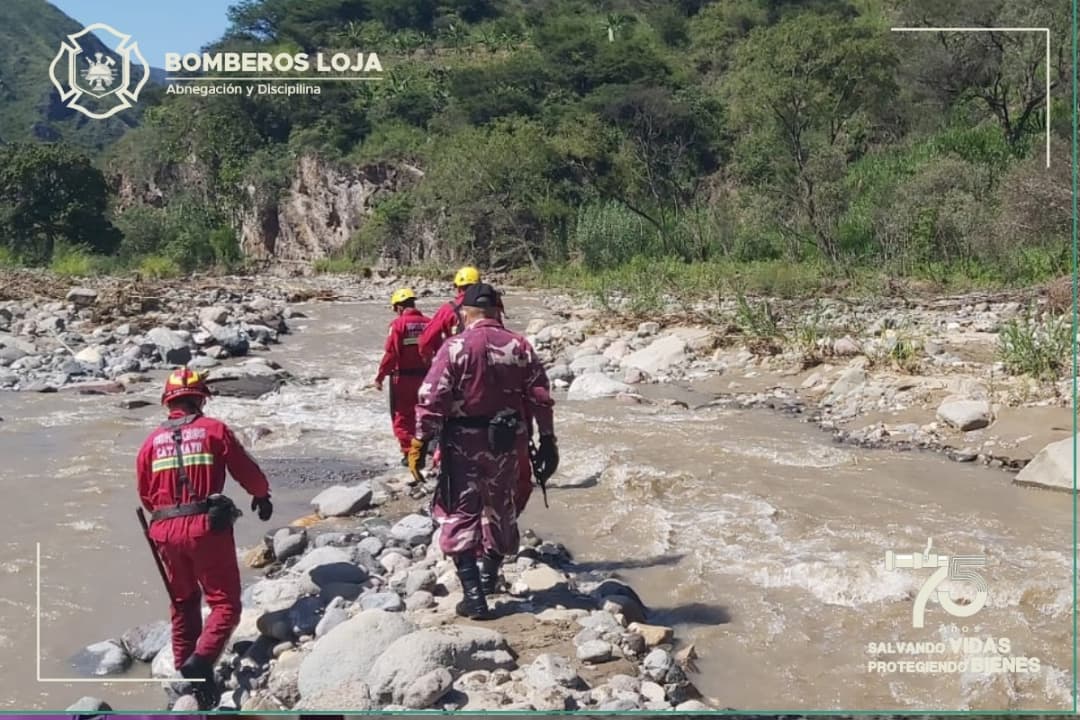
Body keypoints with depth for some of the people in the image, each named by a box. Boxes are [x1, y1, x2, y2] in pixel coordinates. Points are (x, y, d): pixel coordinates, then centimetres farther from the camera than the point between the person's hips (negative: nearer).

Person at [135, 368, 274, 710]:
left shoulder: (152, 441, 9)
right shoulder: (214, 429, -3)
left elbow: (145, 495, 16)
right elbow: (247, 472, -1)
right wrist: (262, 495, 19)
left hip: (167, 531, 5)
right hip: (208, 527, -5)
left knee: (183, 604, 21)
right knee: (225, 603, 2)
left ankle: (183, 668, 25)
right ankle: (201, 660, -18)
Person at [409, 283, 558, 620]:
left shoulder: (455, 347, -11)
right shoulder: (520, 346, 0)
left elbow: (432, 400, -15)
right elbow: (541, 398, 1)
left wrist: (419, 443, -9)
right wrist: (547, 441, 10)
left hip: (463, 443, -4)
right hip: (508, 442, 4)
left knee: (460, 515, 5)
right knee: (500, 509, 22)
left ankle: (474, 596, 0)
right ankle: (489, 576, 40)